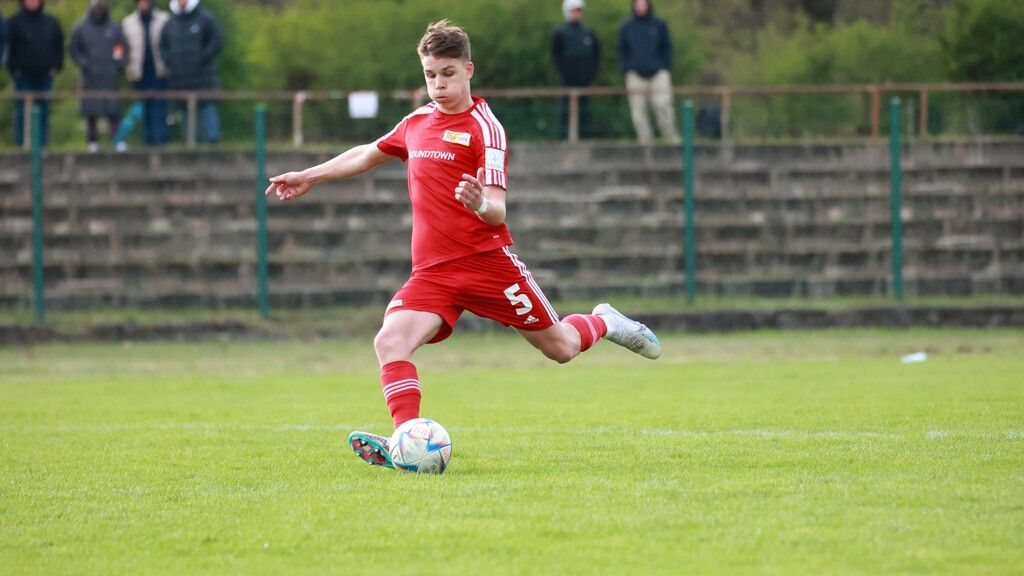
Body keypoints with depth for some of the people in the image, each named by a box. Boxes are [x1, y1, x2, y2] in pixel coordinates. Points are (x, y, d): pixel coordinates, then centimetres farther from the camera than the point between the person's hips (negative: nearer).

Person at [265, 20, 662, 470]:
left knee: (560, 347, 2)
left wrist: (481, 204, -38)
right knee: (390, 341, -21)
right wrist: (309, 177, 35)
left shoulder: (484, 128, -7)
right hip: (431, 270, 5)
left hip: (487, 259, -5)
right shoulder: (417, 122, 12)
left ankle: (604, 323, 35)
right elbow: (370, 154, 32)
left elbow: (497, 211, -14)